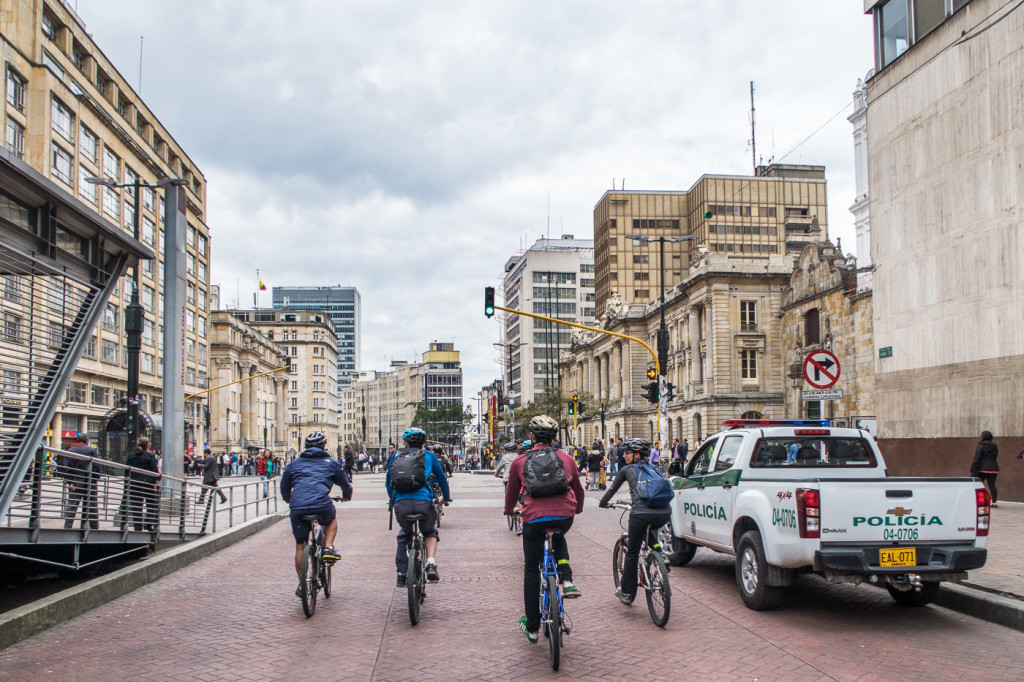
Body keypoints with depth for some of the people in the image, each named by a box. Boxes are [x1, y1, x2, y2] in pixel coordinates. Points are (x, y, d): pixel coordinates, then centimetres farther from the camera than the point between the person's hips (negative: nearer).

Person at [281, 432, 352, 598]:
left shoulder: (294, 463, 22)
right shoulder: (330, 463, 18)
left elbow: (284, 487, 30)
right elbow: (345, 483, 28)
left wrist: (288, 500, 52)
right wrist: (346, 496, 50)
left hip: (297, 508, 2)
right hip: (321, 506, -1)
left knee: (300, 546, 15)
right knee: (332, 519, 33)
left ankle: (302, 584, 18)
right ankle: (328, 548, 10)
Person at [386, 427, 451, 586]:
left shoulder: (395, 455, 21)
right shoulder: (428, 455, 16)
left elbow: (388, 481, 30)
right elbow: (442, 479, 26)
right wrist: (446, 499, 43)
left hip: (400, 503, 1)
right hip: (423, 502, -1)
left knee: (404, 535, 29)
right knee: (430, 532, 28)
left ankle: (401, 574, 24)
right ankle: (431, 565, 5)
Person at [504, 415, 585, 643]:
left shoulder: (520, 461, 12)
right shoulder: (566, 459, 16)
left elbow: (512, 491, 26)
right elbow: (578, 489, 30)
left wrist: (509, 511, 47)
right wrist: (578, 509, 51)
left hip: (534, 519, -1)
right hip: (564, 517, 2)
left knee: (531, 571, 15)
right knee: (558, 538, 37)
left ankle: (532, 627, 21)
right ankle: (567, 580, 13)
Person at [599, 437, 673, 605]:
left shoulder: (627, 470, 15)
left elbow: (612, 488, 27)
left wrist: (603, 503, 46)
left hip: (641, 514, -4)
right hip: (664, 514, 4)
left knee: (632, 553, 13)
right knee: (651, 528, 41)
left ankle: (626, 592, 17)